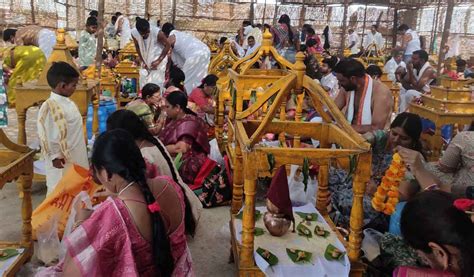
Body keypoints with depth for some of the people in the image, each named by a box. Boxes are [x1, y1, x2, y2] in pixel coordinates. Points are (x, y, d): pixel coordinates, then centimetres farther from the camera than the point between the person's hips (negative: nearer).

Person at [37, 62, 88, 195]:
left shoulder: (69, 103, 7)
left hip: (77, 156, 9)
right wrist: (55, 156, -17)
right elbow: (46, 134, -19)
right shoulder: (50, 107, -20)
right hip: (62, 159, -9)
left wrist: (82, 152, 20)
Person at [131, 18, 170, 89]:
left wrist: (158, 61, -19)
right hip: (145, 60, 4)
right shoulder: (134, 33, -19)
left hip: (159, 58, -4)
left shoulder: (157, 32, -29)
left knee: (156, 83, -10)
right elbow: (137, 47, 0)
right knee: (143, 82, 8)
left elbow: (167, 45, -16)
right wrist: (142, 61, -5)